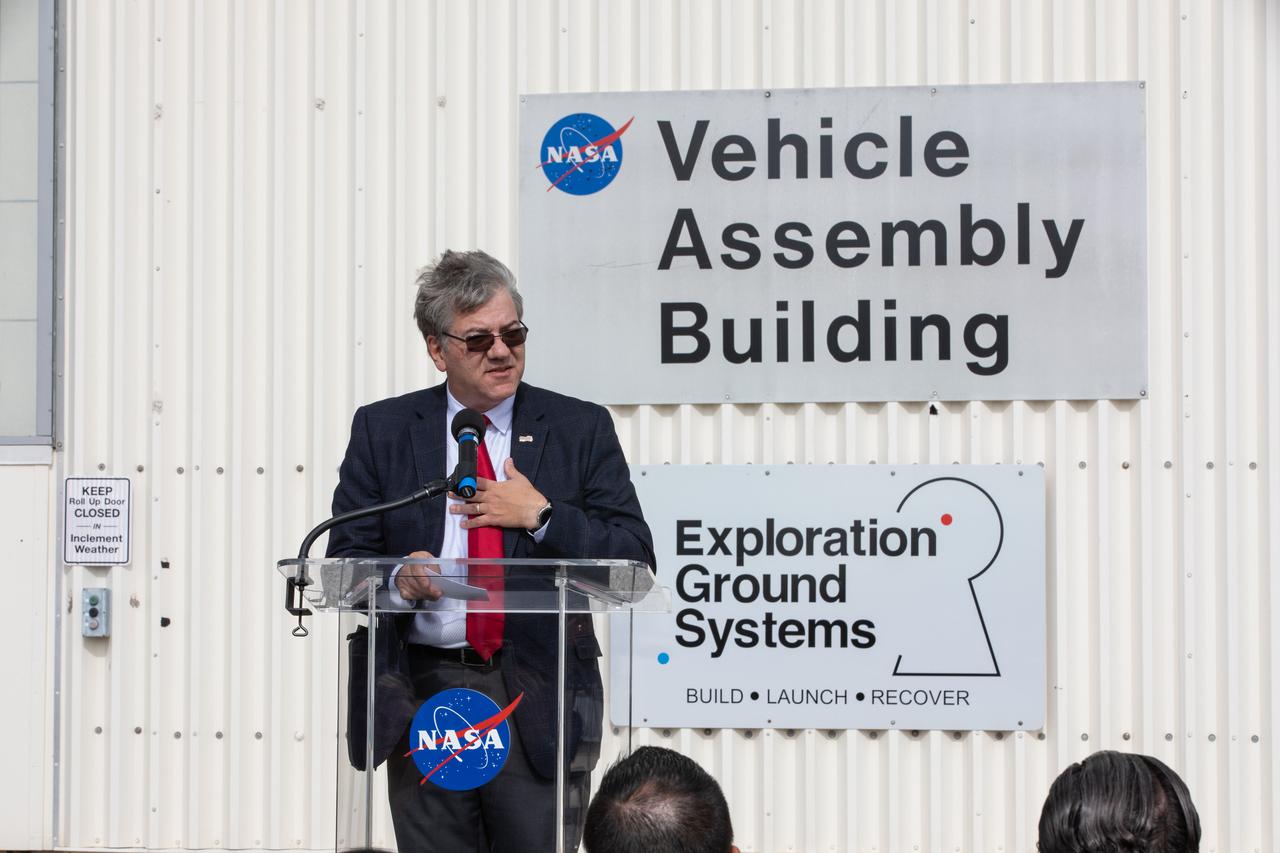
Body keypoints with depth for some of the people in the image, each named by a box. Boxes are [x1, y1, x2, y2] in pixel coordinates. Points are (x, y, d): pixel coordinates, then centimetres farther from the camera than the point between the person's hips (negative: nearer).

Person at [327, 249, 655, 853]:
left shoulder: (580, 429, 6)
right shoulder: (382, 430, 8)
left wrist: (542, 516, -11)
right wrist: (397, 580, -16)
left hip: (539, 694, -1)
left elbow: (634, 563, 1)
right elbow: (346, 561, 5)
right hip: (423, 695, 1)